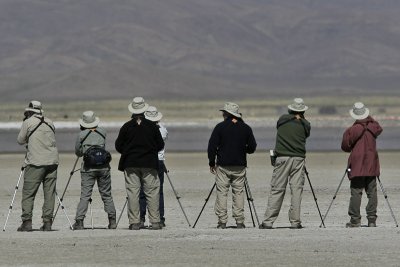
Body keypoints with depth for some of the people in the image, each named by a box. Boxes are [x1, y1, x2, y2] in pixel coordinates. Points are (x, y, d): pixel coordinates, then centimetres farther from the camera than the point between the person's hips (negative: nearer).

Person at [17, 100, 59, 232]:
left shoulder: (28, 122, -1)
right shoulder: (49, 122, 13)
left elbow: (20, 140, 6)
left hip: (36, 163, -4)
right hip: (52, 161, 4)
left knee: (28, 193, -1)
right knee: (49, 193, 6)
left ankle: (26, 222, -8)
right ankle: (47, 222, 2)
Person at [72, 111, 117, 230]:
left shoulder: (81, 135, -3)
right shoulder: (102, 132, 4)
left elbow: (78, 153, 7)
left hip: (88, 168, -2)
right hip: (103, 167, 2)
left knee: (85, 196, -2)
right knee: (107, 195, 11)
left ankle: (79, 221, -10)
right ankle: (112, 221, 10)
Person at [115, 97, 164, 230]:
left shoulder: (126, 127, -3)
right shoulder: (152, 126, -2)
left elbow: (118, 146, 2)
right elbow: (160, 145, 5)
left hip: (130, 164, 0)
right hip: (149, 164, 0)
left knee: (132, 193, 2)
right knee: (152, 192, 3)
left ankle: (134, 222, -1)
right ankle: (155, 221, -1)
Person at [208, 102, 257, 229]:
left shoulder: (220, 127, -4)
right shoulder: (245, 128, 2)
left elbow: (212, 146, -4)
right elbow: (252, 147, 6)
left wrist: (212, 162, 6)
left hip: (223, 166, -2)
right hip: (240, 166, 2)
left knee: (221, 193, 1)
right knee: (238, 192, 6)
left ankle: (222, 221, -4)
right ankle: (239, 221, 1)